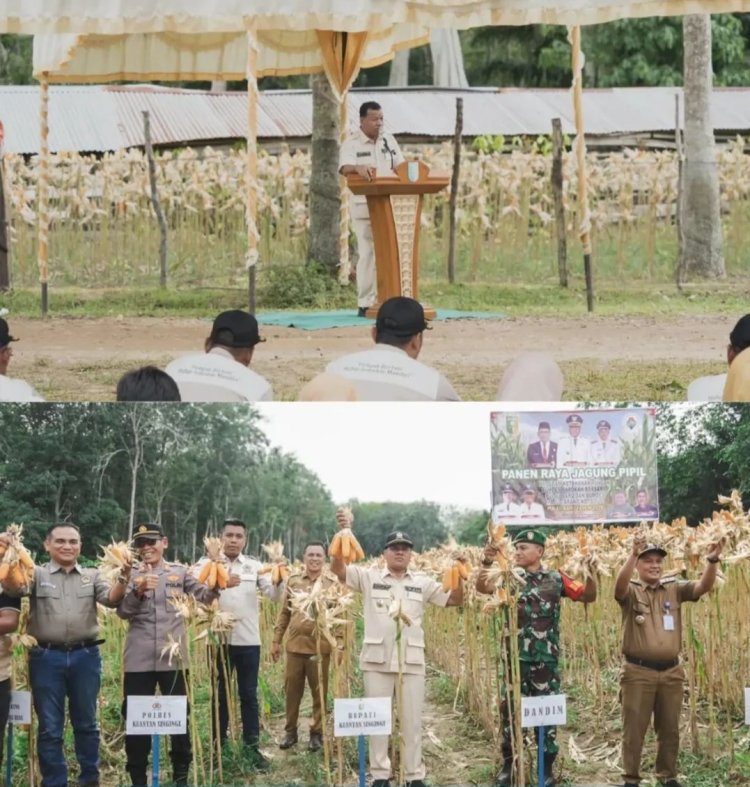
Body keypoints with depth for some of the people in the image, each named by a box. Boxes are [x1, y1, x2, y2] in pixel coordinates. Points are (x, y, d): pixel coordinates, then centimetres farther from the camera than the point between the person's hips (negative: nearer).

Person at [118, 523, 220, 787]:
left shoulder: (179, 572, 5)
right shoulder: (131, 576, 5)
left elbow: (206, 595, -3)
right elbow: (122, 611, -6)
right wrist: (137, 591, -23)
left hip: (172, 657, 0)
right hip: (139, 659, 0)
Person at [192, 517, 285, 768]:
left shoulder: (255, 566, 7)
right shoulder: (207, 564, 0)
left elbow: (275, 596, 1)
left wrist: (279, 580, -20)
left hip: (249, 640, 2)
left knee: (249, 695, 6)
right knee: (220, 694, 7)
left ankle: (252, 746, 12)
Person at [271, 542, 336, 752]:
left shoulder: (331, 585, 0)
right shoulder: (293, 582, 7)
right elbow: (284, 613, 11)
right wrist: (276, 640, 8)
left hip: (320, 648, -2)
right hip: (295, 646, 2)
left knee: (319, 693, 5)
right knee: (291, 691, 8)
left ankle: (317, 733, 16)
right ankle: (290, 731, 21)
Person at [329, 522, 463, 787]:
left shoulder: (422, 582, 8)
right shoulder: (369, 577, 2)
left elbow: (454, 600, 8)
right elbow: (337, 569, -8)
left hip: (411, 661, 1)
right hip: (377, 660, -1)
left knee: (412, 720, 6)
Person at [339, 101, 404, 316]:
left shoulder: (389, 141, 13)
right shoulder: (351, 144, -2)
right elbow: (345, 167, -18)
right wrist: (357, 168, -40)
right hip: (364, 206, -4)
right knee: (367, 253, -5)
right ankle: (365, 303, -2)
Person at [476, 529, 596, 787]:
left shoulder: (556, 579, 2)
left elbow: (589, 597, 2)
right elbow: (482, 588, -12)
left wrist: (590, 575, -16)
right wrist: (487, 563, -28)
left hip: (546, 658, -1)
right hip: (516, 656, 1)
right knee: (510, 709, 4)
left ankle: (546, 766, 15)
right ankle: (509, 763, 17)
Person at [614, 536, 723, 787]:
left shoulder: (674, 589, 6)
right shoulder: (631, 592, -3)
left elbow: (703, 587, -7)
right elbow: (620, 585, -26)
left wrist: (712, 561, -26)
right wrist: (633, 555, -42)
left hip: (670, 672, 3)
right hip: (638, 672, -3)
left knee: (669, 729, 12)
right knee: (634, 729, 3)